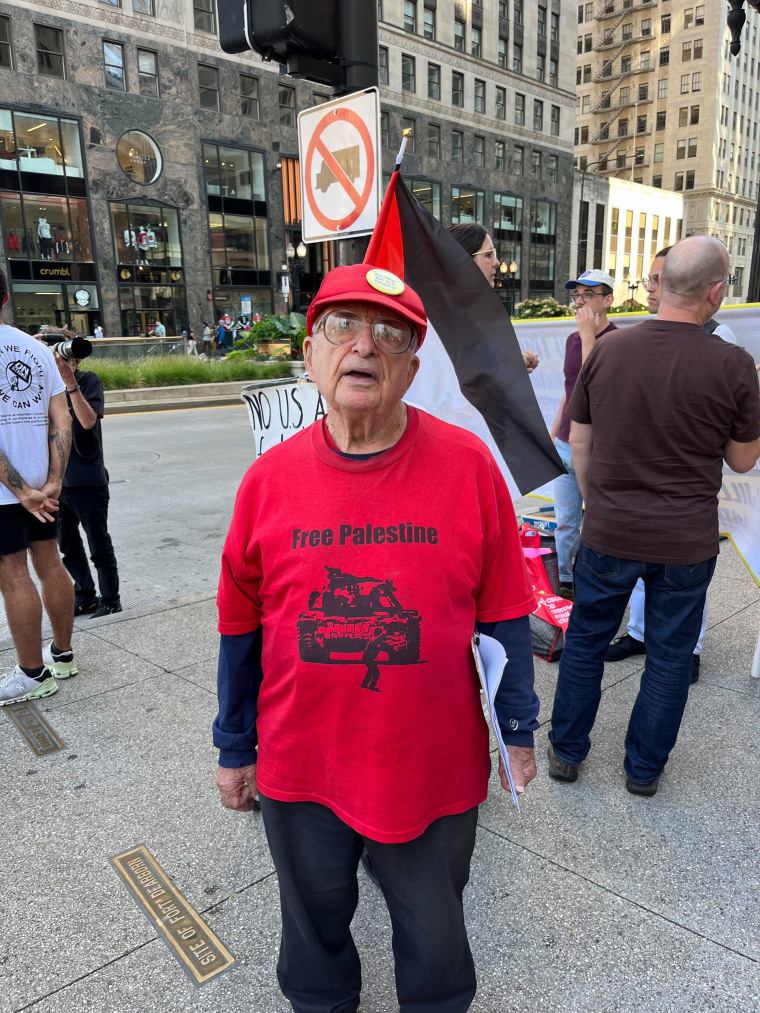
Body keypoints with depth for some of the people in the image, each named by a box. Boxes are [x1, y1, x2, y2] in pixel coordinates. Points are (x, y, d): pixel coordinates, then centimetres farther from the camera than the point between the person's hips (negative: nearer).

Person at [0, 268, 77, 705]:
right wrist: (53, 482, -2)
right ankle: (62, 654, 28)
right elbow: (62, 422, 2)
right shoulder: (38, 349, 7)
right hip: (42, 481, 7)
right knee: (49, 562, 15)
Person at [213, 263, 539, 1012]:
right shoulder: (270, 477, -9)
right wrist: (234, 749, 8)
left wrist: (517, 731, 2)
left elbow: (503, 613, -5)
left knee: (433, 931, 24)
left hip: (434, 766, -1)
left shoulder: (466, 464, -13)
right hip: (301, 767, 2)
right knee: (315, 920, 27)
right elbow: (241, 628, 1)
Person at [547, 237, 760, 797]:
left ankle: (566, 752, 31)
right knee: (670, 655, 16)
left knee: (586, 640, 18)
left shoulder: (607, 349, -6)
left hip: (609, 534, 2)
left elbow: (579, 441, 2)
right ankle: (645, 768, 32)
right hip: (687, 541, -1)